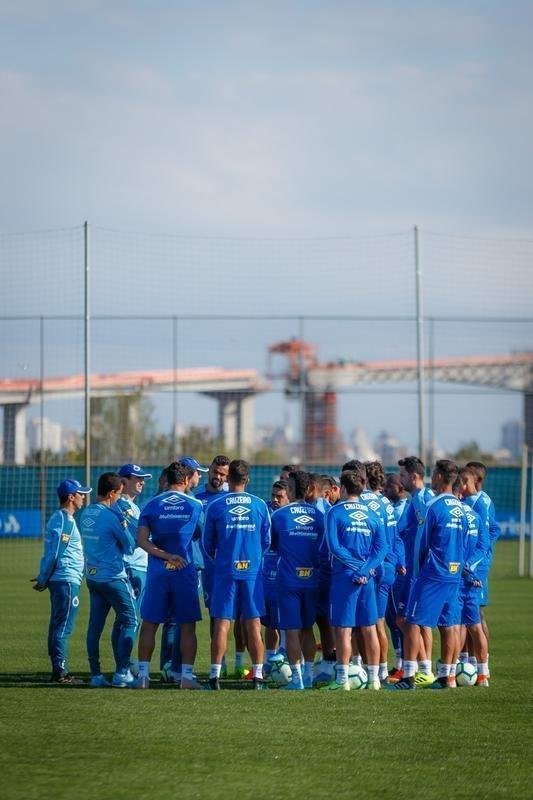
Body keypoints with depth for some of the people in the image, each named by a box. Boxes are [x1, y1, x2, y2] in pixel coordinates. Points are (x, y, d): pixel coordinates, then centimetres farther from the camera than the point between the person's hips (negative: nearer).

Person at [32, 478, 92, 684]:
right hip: (67, 580, -10)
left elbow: (52, 553, 17)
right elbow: (54, 553, -17)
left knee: (58, 626, 11)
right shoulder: (65, 520, -14)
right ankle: (60, 672, -9)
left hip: (58, 580, 10)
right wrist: (43, 580, -12)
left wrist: (44, 579, 16)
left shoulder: (59, 518, 18)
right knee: (63, 627, -9)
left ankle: (58, 671, 15)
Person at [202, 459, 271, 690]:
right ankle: (258, 675, 4)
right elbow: (266, 541, 10)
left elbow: (207, 543, 7)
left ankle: (215, 675, -2)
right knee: (253, 624, 4)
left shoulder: (215, 506, -2)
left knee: (222, 624, 1)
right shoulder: (260, 505, 2)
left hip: (225, 570, -1)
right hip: (253, 570, 1)